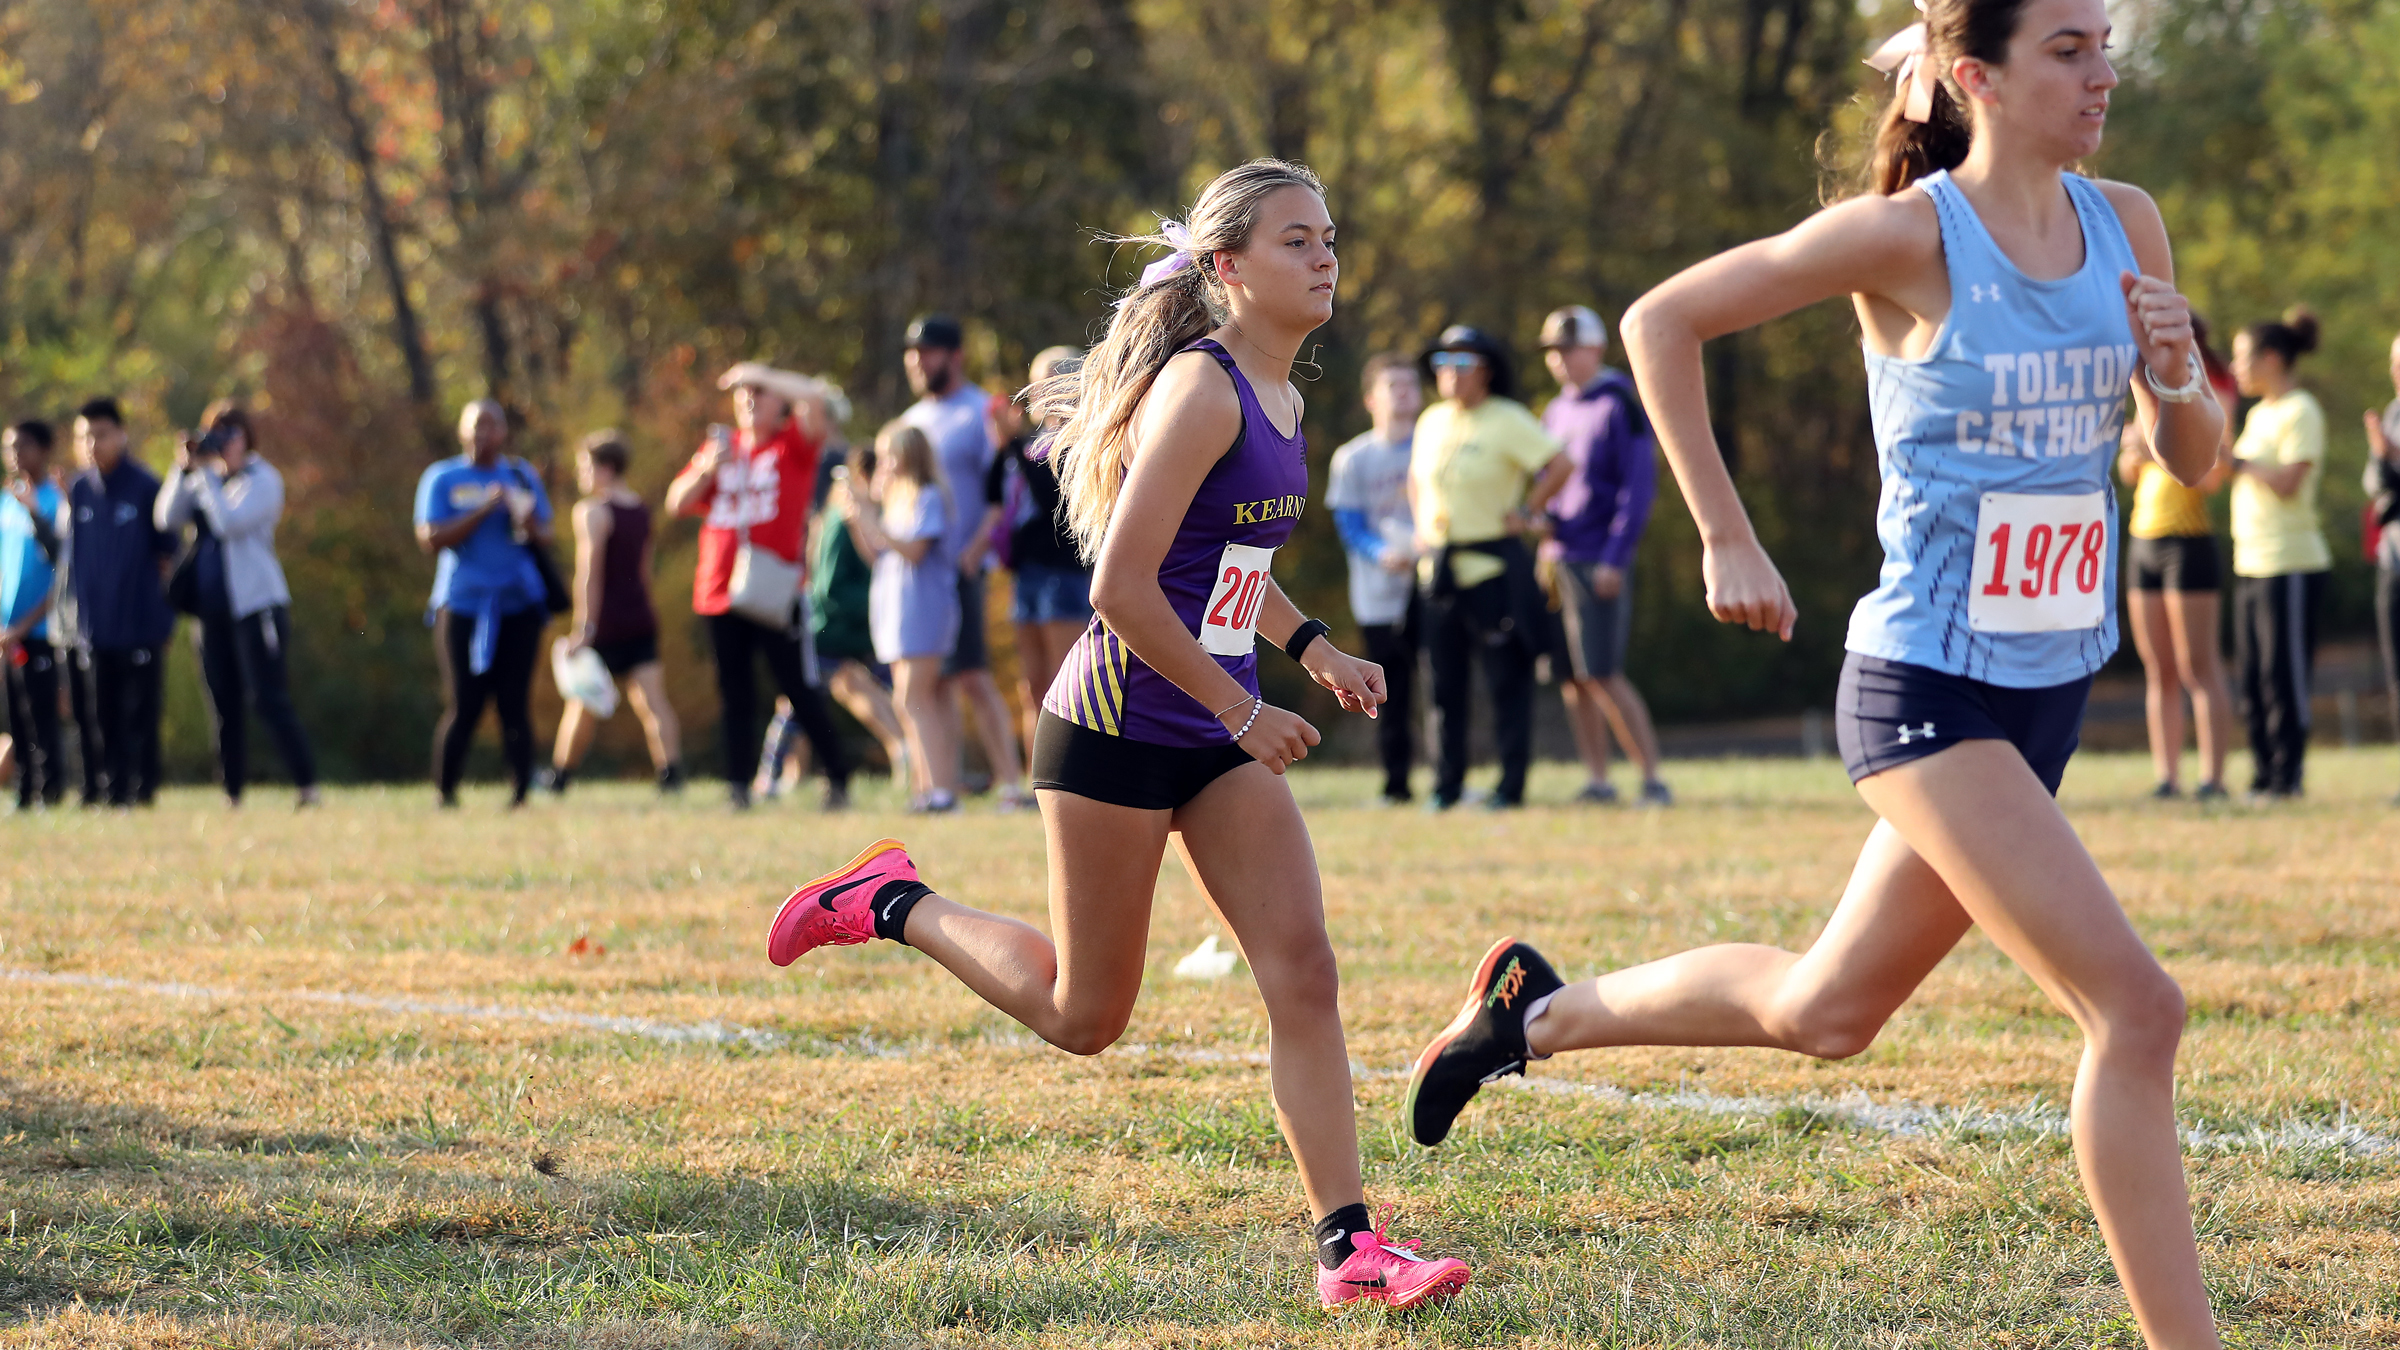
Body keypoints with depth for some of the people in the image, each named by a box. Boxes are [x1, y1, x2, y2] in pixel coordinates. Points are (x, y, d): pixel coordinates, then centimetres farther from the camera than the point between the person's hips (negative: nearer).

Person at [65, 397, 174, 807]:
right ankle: (114, 791, 12)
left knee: (141, 710, -1)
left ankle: (144, 788, 7)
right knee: (104, 713, 6)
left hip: (142, 622, -4)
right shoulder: (79, 490, 7)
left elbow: (167, 554, 0)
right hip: (96, 627, 4)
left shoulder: (145, 487, -6)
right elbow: (72, 554, 12)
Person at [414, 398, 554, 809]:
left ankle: (519, 797, -1)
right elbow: (430, 538, -7)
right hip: (462, 604, -2)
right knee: (463, 706, -6)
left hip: (519, 605, 2)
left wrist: (529, 525, -11)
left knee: (515, 705, -2)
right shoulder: (441, 478, 4)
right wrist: (484, 509, -15)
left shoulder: (523, 476, 13)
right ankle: (445, 796, 4)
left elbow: (546, 539, 12)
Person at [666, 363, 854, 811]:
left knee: (800, 688, -3)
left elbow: (816, 396, -17)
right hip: (720, 590, 5)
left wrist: (758, 373, -9)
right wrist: (707, 469, -3)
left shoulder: (794, 445, 1)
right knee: (734, 693, 5)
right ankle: (737, 785, 7)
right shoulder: (720, 445, 16)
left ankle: (838, 776, 8)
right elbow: (677, 503, 15)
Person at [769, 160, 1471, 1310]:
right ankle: (892, 904, 25)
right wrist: (1243, 712, -15)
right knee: (1084, 1017, 4)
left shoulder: (1278, 399, 10)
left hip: (1219, 739, 8)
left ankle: (1347, 1248, -7)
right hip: (1117, 728, -8)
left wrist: (1310, 646, 13)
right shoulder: (1201, 390, -18)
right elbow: (1122, 588, -22)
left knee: (1304, 974, -6)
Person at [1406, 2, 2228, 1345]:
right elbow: (1662, 321, -4)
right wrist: (1726, 539, -6)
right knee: (2137, 1006, -17)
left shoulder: (2126, 225, 4)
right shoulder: (1908, 237, -13)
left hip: (2049, 693, 7)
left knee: (1826, 1009, 20)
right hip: (1927, 689, -7)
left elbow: (2195, 459, 11)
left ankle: (1542, 1011, 41)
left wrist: (2176, 377, -11)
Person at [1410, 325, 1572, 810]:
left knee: (1507, 678, -4)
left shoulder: (1508, 420, -7)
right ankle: (1447, 784, 11)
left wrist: (1525, 512, -11)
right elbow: (1417, 477, 29)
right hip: (1439, 566, 6)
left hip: (1494, 565, -6)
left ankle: (1511, 784, -1)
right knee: (1444, 679, 6)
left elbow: (1560, 466, -13)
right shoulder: (1432, 421, 13)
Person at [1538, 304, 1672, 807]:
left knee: (1603, 676, -11)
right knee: (1572, 677, 6)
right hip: (1558, 558, 7)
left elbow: (1638, 487, -11)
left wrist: (1615, 557, -16)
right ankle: (1597, 779, 12)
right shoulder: (1556, 412, 16)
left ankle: (1652, 778, -6)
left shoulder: (1618, 406, -7)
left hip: (1600, 561, -7)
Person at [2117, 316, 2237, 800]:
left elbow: (2212, 476, -16)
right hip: (2143, 541, 8)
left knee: (2198, 667, -8)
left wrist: (2157, 449, -18)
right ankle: (2166, 775, 7)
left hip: (2188, 542, -8)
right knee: (2158, 670, 6)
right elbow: (2130, 476, 23)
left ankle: (2214, 777, -8)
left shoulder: (2207, 401, -5)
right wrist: (2131, 453, 2)